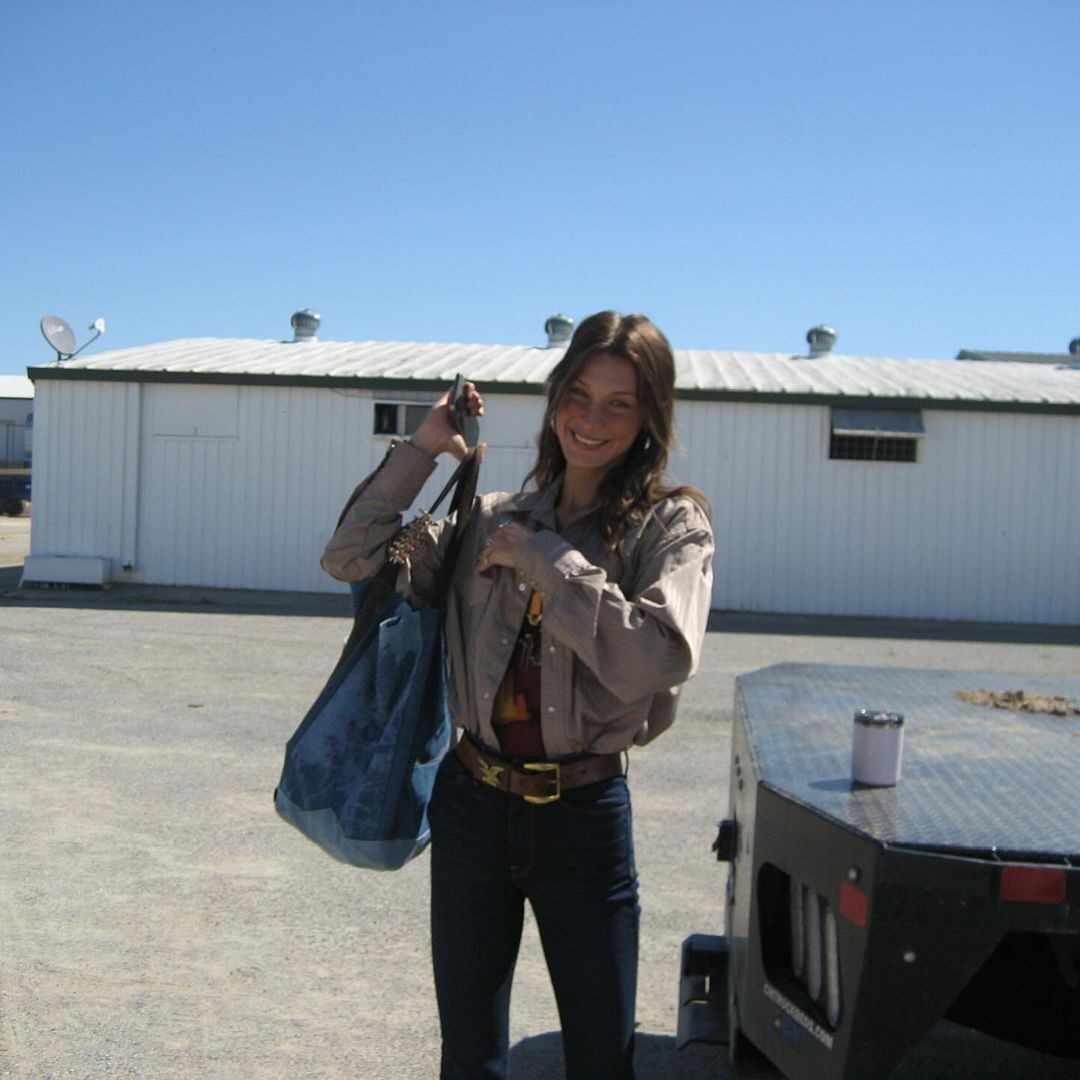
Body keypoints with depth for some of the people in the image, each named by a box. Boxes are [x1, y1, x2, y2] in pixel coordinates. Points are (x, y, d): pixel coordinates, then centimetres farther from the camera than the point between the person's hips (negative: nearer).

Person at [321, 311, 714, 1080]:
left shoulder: (671, 526, -7)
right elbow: (352, 559, 3)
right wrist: (423, 448, 0)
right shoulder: (495, 521, 5)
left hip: (585, 816, -2)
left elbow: (658, 657, -24)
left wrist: (543, 558, -18)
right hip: (473, 805, 3)